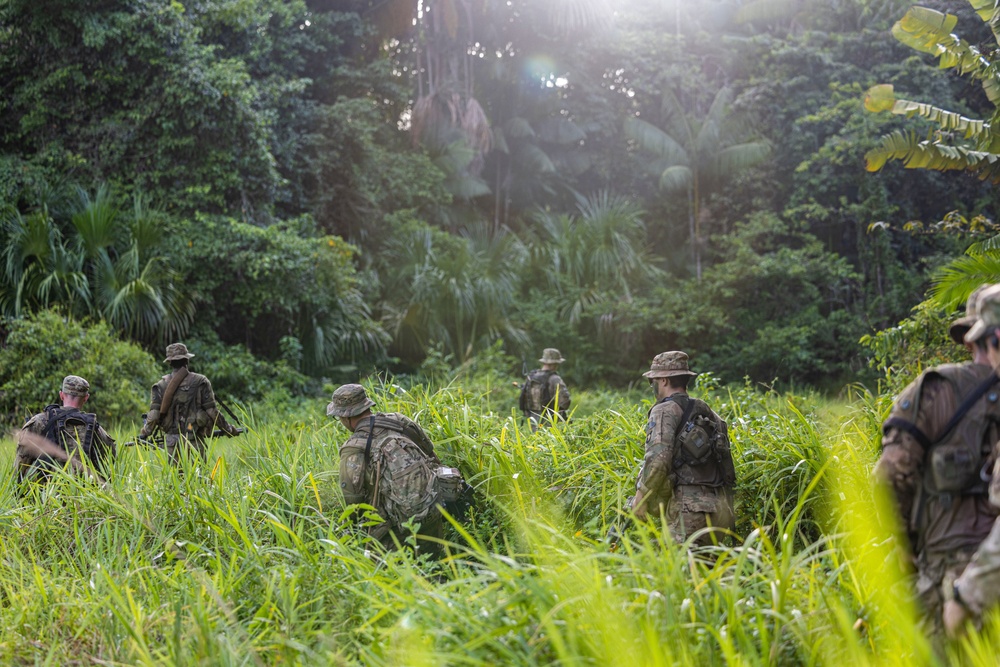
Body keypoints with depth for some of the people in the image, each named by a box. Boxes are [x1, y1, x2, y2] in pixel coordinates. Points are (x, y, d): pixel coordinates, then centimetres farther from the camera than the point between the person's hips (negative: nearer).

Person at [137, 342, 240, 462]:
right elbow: (212, 411, -4)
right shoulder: (200, 382, -2)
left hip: (171, 441, 2)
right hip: (194, 441, -2)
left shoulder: (161, 385, 3)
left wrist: (143, 434, 14)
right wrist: (229, 429, 8)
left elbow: (154, 415, -2)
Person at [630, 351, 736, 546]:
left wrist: (641, 496, -7)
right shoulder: (709, 413, 21)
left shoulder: (665, 411, -2)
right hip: (722, 508, 8)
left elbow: (658, 459, -16)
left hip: (691, 507, -8)